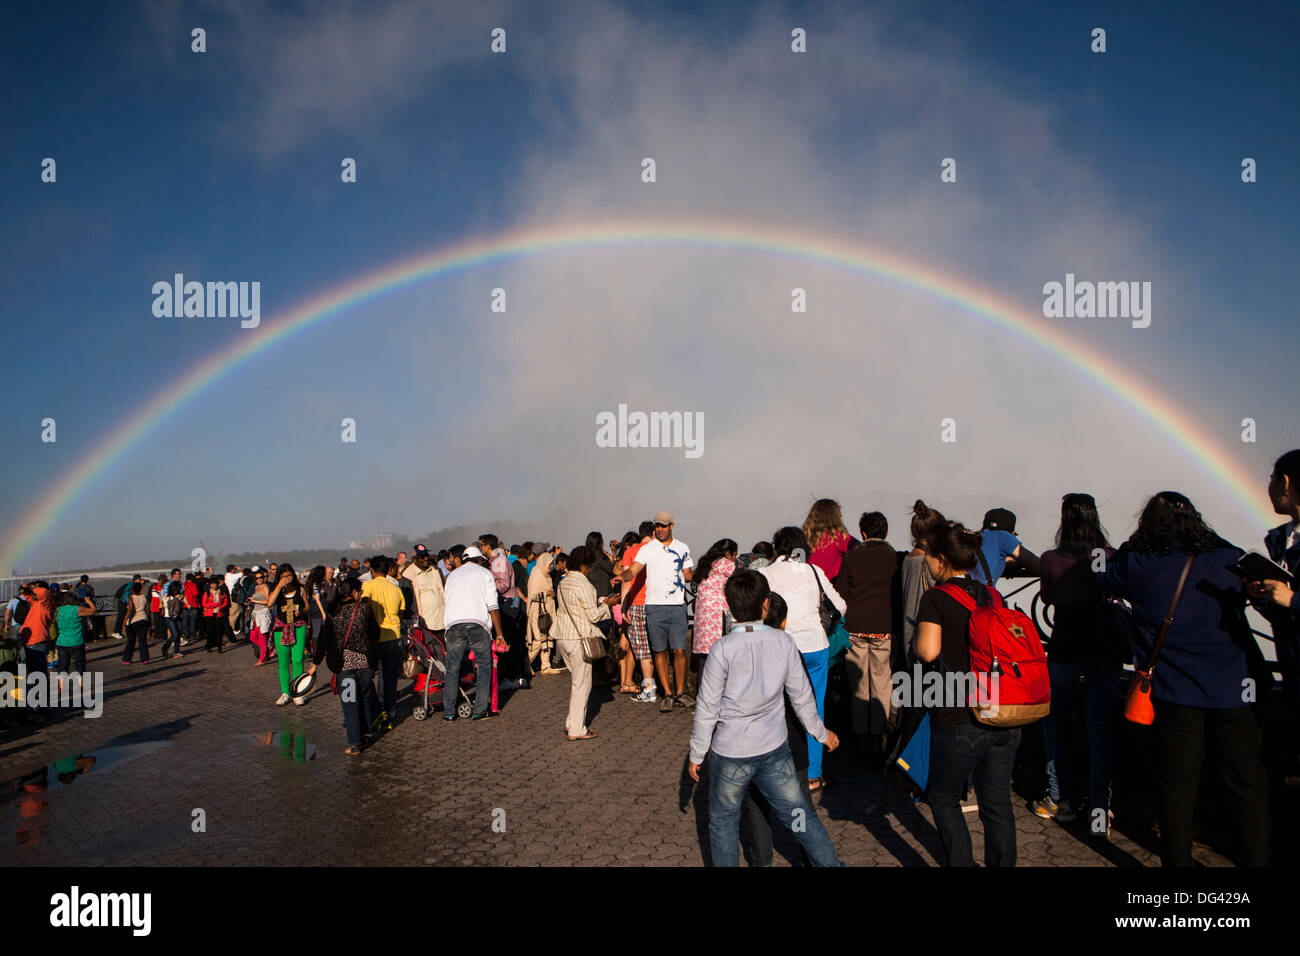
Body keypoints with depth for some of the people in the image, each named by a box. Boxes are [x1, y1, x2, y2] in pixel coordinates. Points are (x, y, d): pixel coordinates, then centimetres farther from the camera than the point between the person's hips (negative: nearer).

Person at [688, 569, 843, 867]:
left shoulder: (723, 648, -16)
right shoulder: (783, 642, -6)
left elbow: (707, 707, -11)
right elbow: (801, 695, 4)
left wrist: (696, 754, 1)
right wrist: (821, 733, 20)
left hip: (730, 753, -3)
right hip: (775, 749, 3)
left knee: (723, 821, 15)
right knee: (800, 813, 18)